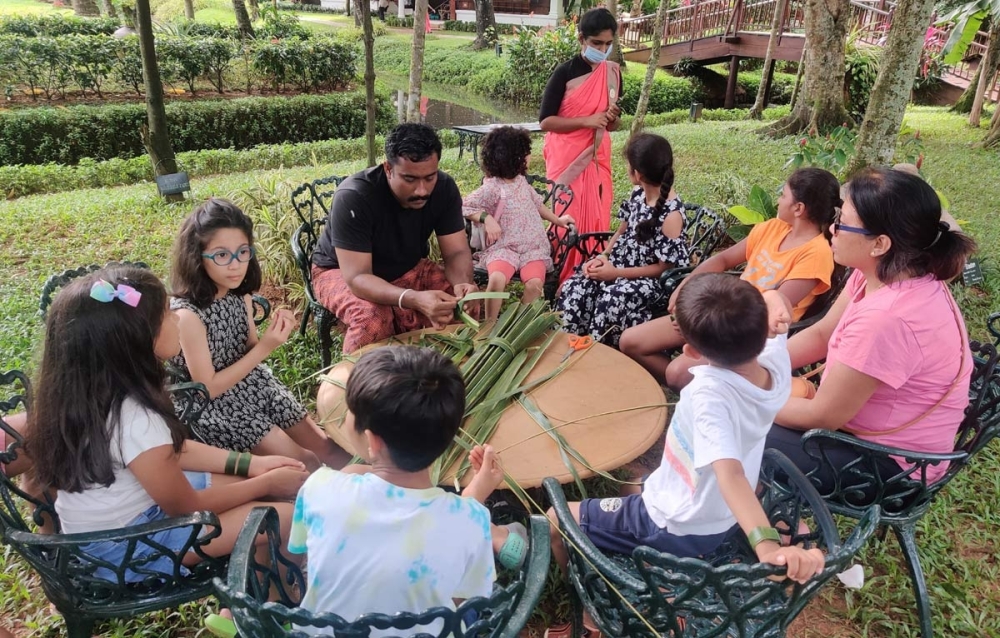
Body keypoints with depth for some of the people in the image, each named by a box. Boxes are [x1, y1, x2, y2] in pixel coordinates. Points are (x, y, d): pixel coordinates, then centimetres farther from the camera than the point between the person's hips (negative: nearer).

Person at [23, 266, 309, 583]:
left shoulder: (95, 388, -8)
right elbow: (186, 506, -18)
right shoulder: (134, 421, -35)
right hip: (121, 548, -8)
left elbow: (172, 449, 5)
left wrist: (251, 463, 2)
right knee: (284, 518, -14)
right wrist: (268, 483, -7)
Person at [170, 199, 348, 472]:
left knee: (325, 447, 8)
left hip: (253, 385, 6)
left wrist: (273, 334, -15)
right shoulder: (188, 314, -26)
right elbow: (207, 388, -20)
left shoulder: (241, 296, -6)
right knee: (303, 462, -8)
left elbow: (248, 352, 6)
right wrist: (264, 349, -24)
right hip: (216, 406, -6)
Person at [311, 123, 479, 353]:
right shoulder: (353, 198, -33)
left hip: (408, 269, 5)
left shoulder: (444, 188, -18)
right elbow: (357, 277, -37)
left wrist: (463, 283, -39)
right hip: (342, 272, -4)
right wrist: (415, 299, -54)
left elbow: (456, 252, -15)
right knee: (373, 318, -36)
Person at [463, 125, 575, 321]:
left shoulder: (521, 181, 13)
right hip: (503, 247, -5)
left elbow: (536, 203, 30)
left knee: (535, 283, -26)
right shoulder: (492, 188, -9)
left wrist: (557, 220, 34)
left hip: (533, 246, 5)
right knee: (497, 279, -34)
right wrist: (486, 218, -20)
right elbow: (463, 206, -10)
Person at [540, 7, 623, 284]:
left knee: (597, 216, 3)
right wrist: (586, 120, -19)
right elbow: (545, 121, -11)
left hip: (597, 157, 5)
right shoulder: (565, 72, -8)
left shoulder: (613, 73, 8)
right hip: (566, 157, -5)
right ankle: (563, 278, 5)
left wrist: (612, 118, -9)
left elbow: (612, 126, 15)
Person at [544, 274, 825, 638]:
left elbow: (730, 473, -48)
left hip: (673, 529, -7)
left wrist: (767, 546, -60)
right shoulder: (777, 365, -16)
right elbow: (772, 303, 0)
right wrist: (774, 303, -21)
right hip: (720, 521, 7)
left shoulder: (710, 393, -37)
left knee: (557, 520, 8)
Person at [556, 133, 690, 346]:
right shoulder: (638, 193, 1)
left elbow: (664, 267, -18)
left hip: (651, 278, -7)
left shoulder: (672, 214, -22)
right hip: (620, 264, 7)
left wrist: (617, 273, -19)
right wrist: (603, 256, -5)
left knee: (613, 300, -35)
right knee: (574, 287, -15)